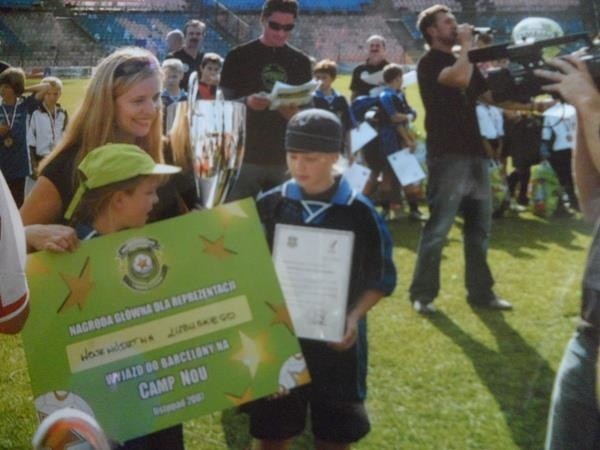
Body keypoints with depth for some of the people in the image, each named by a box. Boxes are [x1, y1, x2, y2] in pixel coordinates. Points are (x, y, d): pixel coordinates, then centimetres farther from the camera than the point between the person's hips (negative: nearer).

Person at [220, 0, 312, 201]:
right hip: (245, 156, -2)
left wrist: (296, 113, -14)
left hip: (286, 159, 3)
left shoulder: (301, 61, 8)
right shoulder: (238, 56, 0)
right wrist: (246, 102, -21)